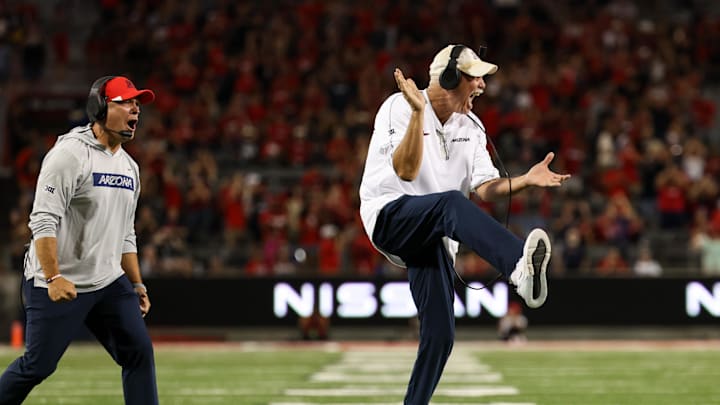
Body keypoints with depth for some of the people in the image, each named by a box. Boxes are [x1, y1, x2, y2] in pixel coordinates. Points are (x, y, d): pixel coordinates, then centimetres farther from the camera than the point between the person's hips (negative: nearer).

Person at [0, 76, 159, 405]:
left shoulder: (129, 167, 12)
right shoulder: (70, 153, -14)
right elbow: (43, 221, -20)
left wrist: (136, 284, 16)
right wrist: (54, 278, -27)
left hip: (110, 283, 7)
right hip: (57, 285, -7)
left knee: (139, 352, -4)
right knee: (38, 365, -4)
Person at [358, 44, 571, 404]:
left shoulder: (471, 128, 12)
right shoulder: (399, 108, -7)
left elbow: (485, 188, 2)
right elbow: (406, 172, -20)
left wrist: (527, 180, -16)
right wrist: (418, 112, -31)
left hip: (434, 236, 7)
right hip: (389, 216, -7)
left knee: (440, 334, -4)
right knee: (452, 203, -38)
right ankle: (520, 267, -64)